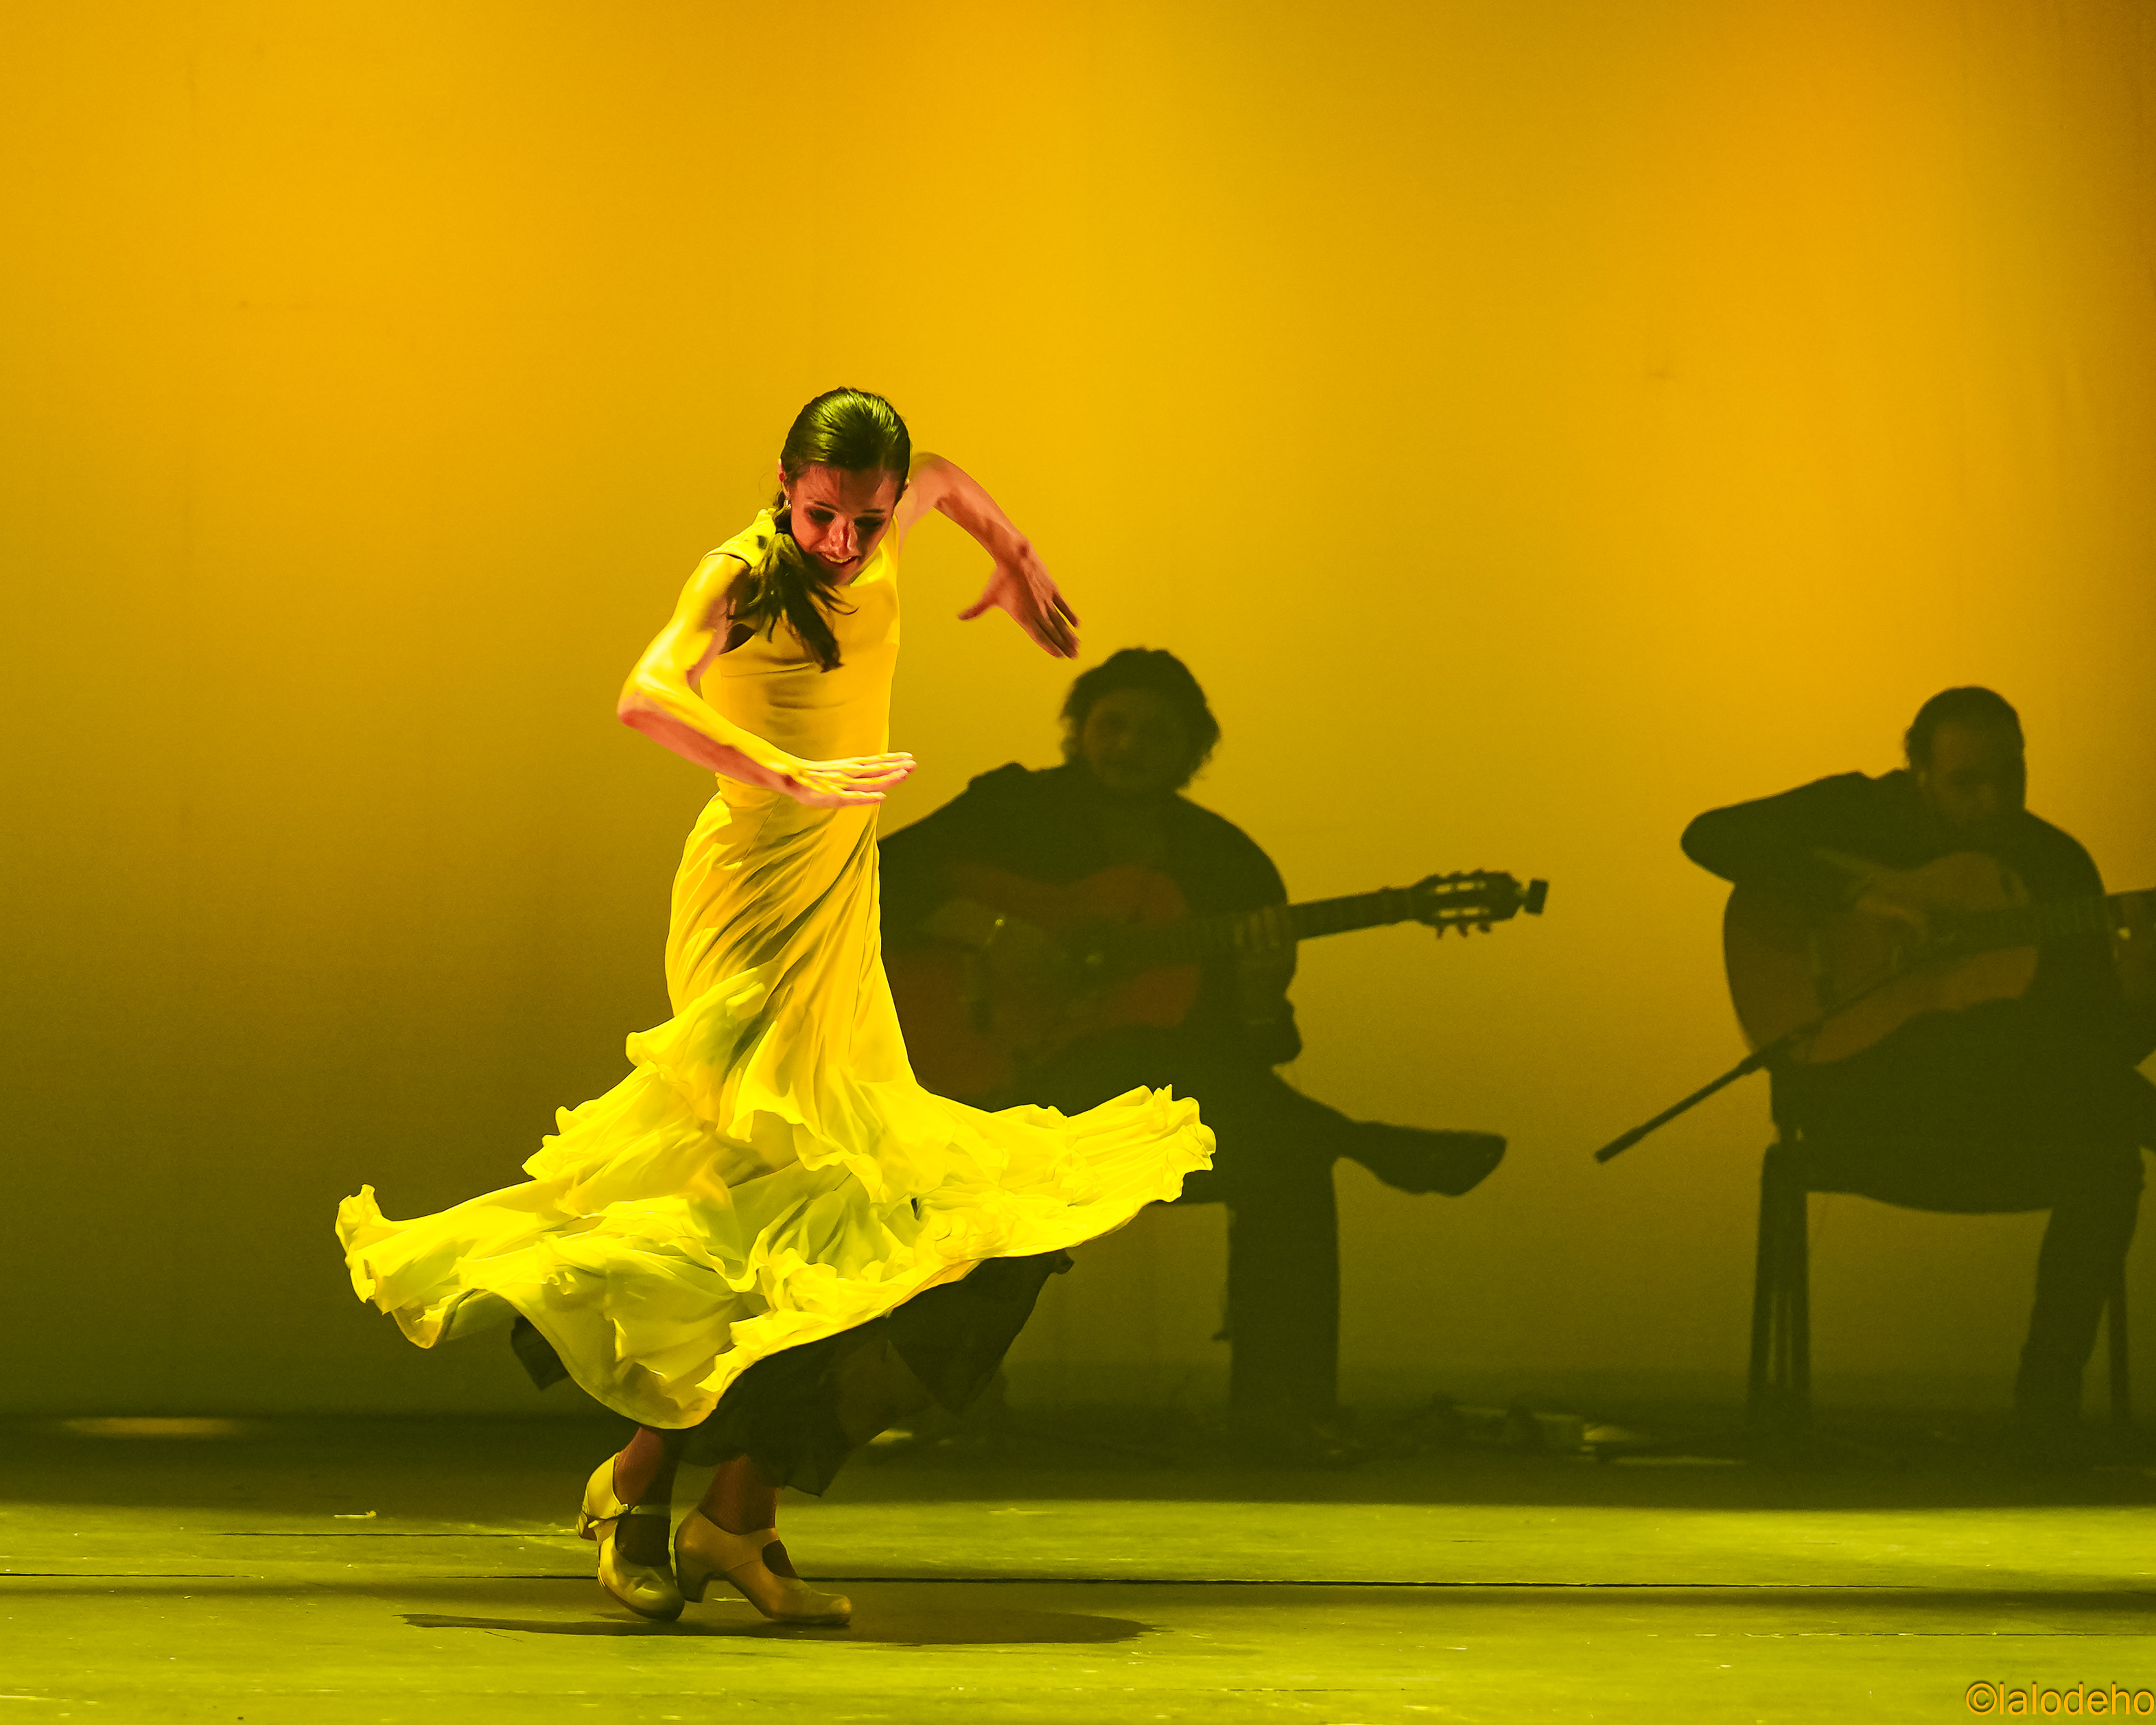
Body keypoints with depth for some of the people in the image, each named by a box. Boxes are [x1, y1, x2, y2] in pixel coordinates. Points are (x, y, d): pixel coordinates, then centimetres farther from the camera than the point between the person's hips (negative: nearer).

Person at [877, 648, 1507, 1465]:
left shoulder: (1226, 860, 11)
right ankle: (1361, 1144, -14)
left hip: (1171, 1118, 4)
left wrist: (1260, 1004, -18)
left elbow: (1255, 1052, 7)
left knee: (1280, 1152, -27)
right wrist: (990, 930, -22)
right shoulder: (1013, 809, 4)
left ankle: (1281, 1400, -19)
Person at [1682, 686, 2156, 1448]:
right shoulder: (1859, 813, 0)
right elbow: (1710, 837, -13)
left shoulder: (2057, 863, 8)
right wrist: (1857, 892, -22)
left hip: (2008, 1118, 5)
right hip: (1867, 1099, -5)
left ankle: (2047, 1392, -15)